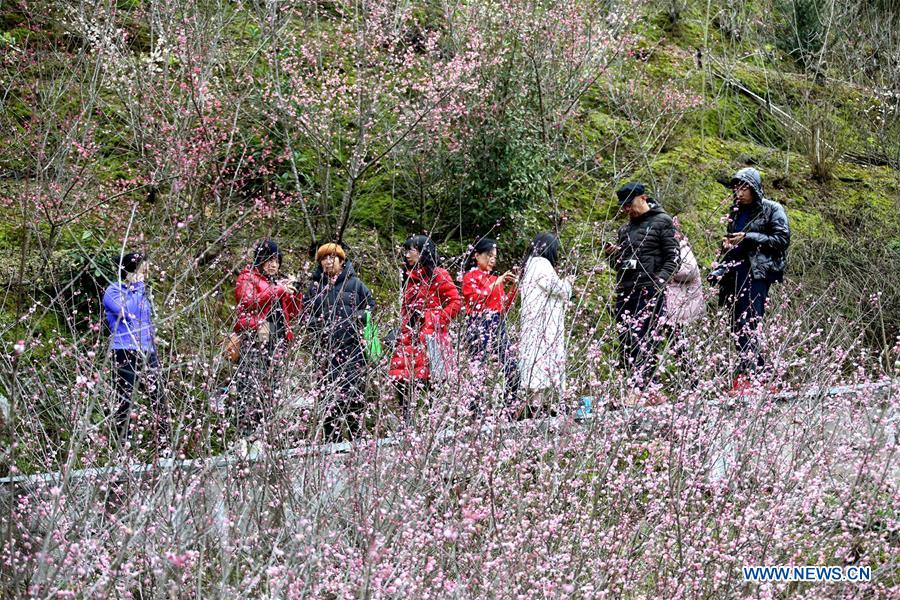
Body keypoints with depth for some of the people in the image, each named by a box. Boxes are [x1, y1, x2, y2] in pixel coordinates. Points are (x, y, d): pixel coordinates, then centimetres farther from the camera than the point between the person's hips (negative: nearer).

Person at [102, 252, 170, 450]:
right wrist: (137, 286, -10)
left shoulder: (142, 291, 19)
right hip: (125, 353, -6)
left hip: (147, 352, 6)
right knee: (124, 402, -2)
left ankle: (164, 446, -1)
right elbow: (127, 311, -20)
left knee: (159, 399, -2)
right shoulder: (113, 291, -1)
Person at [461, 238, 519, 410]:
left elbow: (505, 307, 18)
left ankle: (511, 406, 2)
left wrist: (512, 287, 4)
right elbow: (478, 299, -14)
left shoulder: (495, 278, 21)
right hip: (479, 326, -7)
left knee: (512, 369, -2)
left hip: (499, 325, 7)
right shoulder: (470, 276, 2)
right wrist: (497, 283, -13)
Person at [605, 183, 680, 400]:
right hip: (625, 291, 7)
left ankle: (638, 389, -19)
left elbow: (673, 258, -3)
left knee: (645, 342, -13)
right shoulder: (625, 229, 24)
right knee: (625, 343, 1)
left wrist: (660, 281, -17)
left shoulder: (662, 222, 5)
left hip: (649, 292, -7)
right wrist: (612, 255, 7)